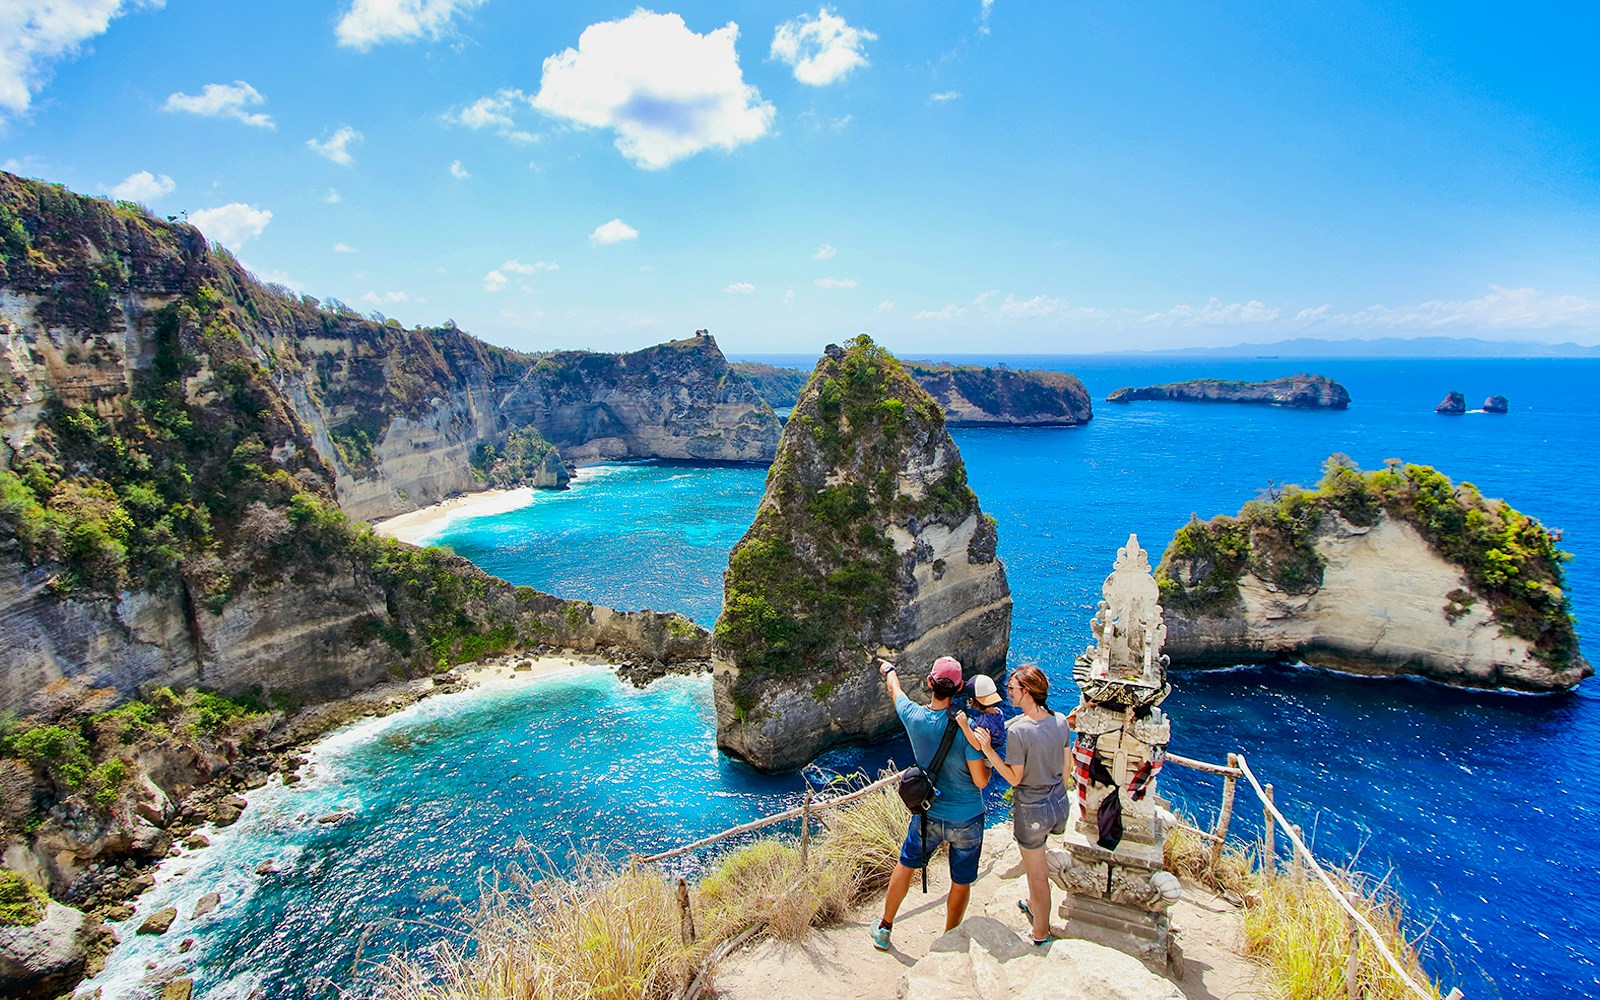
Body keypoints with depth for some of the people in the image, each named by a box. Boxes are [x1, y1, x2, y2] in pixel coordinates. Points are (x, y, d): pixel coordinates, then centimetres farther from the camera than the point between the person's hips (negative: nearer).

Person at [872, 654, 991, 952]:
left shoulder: (914, 716, -15)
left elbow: (895, 688, 8)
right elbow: (981, 781, -19)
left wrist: (888, 669, 29)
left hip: (927, 814, 3)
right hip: (966, 819, -2)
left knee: (905, 866, 24)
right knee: (961, 883, 19)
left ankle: (884, 930, 40)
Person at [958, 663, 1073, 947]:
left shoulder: (1017, 730, -28)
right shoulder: (1061, 721, -9)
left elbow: (1014, 778, -20)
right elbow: (1067, 767, 2)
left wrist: (988, 750, -23)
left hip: (1032, 810, -6)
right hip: (1059, 803, 6)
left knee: (1037, 874, 15)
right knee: (1037, 857, 32)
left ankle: (1041, 934, 34)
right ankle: (1033, 905, 52)